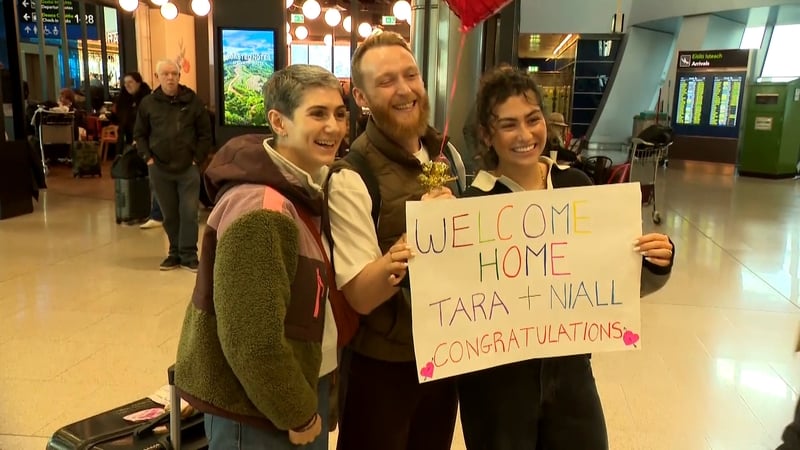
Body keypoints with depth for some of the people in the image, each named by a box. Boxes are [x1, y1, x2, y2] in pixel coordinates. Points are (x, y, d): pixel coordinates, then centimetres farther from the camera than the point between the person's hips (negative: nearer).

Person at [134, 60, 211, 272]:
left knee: (189, 212, -3)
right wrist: (147, 157, 0)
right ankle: (175, 253, 21)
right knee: (169, 214, 9)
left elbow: (205, 133, 3)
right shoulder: (148, 103, 3)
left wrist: (198, 158, -5)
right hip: (159, 169, 2)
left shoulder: (193, 101, -1)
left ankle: (189, 255, 6)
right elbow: (139, 134, 12)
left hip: (188, 168, -2)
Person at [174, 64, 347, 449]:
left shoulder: (303, 189, 4)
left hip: (304, 386, 8)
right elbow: (252, 340, -26)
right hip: (256, 410, -8)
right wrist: (297, 413, -15)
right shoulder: (261, 211, -26)